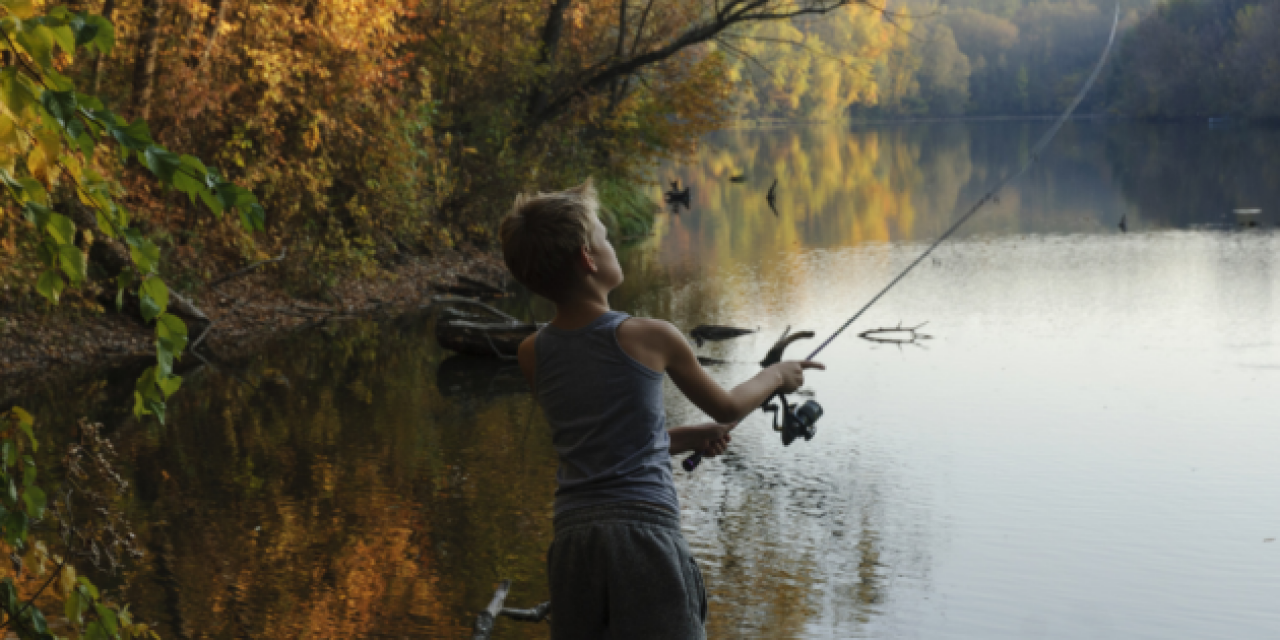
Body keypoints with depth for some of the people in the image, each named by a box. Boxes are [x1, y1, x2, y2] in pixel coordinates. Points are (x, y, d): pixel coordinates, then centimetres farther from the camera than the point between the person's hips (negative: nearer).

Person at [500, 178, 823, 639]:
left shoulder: (533, 355, 9)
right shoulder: (649, 338, -4)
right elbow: (727, 408, 15)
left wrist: (691, 437, 27)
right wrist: (776, 376, 33)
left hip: (573, 537, 5)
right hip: (646, 532, -4)